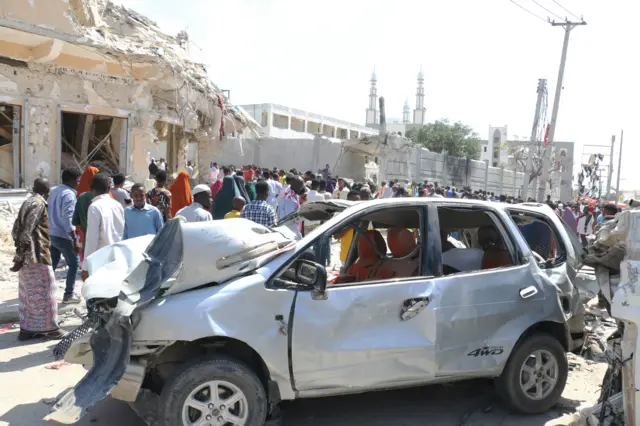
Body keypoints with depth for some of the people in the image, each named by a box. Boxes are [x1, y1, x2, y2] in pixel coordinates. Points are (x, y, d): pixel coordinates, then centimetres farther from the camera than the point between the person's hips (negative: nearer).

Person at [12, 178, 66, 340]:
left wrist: (20, 255, 16)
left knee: (28, 292, 12)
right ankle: (49, 328, 7)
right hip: (37, 256, -9)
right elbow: (27, 232, -20)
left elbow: (15, 230, 15)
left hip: (28, 256, 9)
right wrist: (19, 258, -18)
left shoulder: (27, 203, 14)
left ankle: (26, 329, 17)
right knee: (43, 292, -1)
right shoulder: (39, 204, -14)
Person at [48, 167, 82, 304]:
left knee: (52, 263, 14)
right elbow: (67, 218, -23)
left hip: (51, 234, 8)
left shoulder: (53, 191, 11)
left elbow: (49, 212, 16)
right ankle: (68, 295, 7)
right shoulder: (69, 194, -16)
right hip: (63, 236, -8)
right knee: (74, 264, 4)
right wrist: (75, 239, -23)